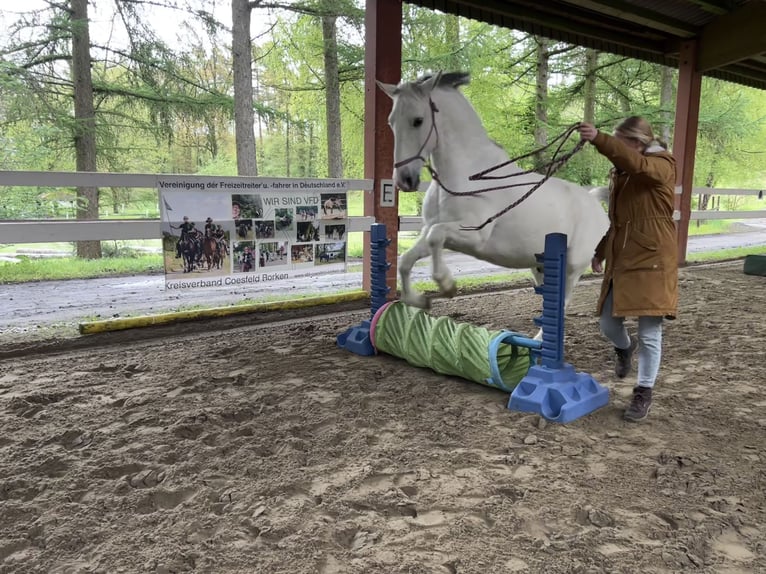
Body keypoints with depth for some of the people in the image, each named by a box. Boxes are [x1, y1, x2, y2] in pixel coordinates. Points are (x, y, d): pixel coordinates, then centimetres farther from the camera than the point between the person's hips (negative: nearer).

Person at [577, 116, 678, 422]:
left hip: (652, 262, -7)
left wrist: (599, 140, -43)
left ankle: (643, 394, 13)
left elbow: (636, 164, -32)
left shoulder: (662, 165, -7)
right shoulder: (618, 173, 14)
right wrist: (601, 251, 19)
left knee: (650, 332, -2)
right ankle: (625, 348, 46)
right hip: (620, 261, 7)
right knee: (608, 323, 11)